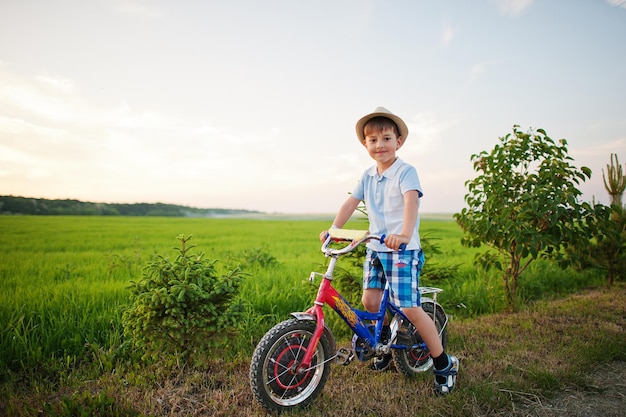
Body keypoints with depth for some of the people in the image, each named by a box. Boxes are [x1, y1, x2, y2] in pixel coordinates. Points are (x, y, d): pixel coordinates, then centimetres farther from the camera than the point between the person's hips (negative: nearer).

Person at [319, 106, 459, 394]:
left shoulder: (405, 171, -9)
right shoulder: (368, 176, 11)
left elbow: (411, 201, -25)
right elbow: (351, 202, 7)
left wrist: (404, 233, -42)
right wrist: (333, 229, -5)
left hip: (403, 249, -6)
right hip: (375, 248, 6)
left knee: (410, 309, -9)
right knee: (370, 301, 2)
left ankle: (445, 365, 12)